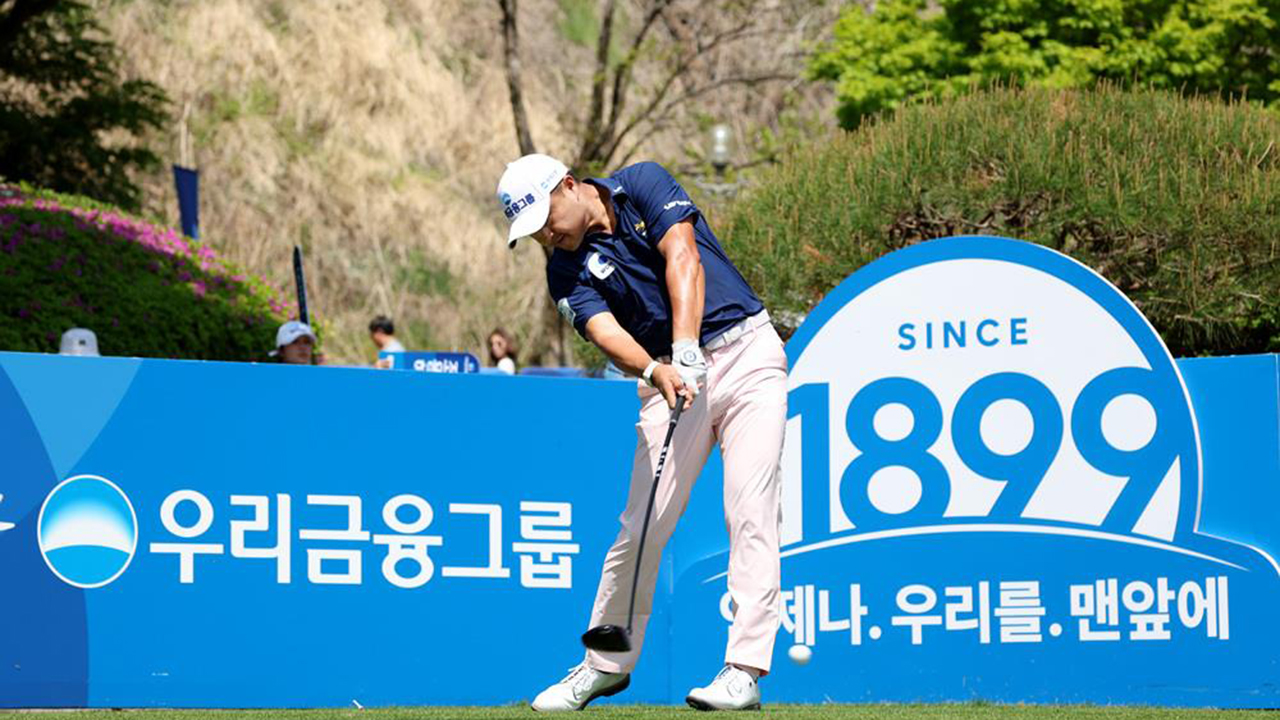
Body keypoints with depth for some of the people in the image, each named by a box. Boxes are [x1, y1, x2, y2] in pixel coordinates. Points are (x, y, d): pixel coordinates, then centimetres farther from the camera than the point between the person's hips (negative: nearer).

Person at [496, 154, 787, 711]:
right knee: (642, 525, -3)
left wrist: (686, 349, -29)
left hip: (746, 351, -3)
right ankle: (607, 664, 12)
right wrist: (656, 371, -35)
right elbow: (607, 333, -15)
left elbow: (682, 258, -17)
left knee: (749, 512, -13)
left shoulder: (644, 185, -3)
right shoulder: (567, 271, 2)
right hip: (673, 379, 3)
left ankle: (744, 670, -16)